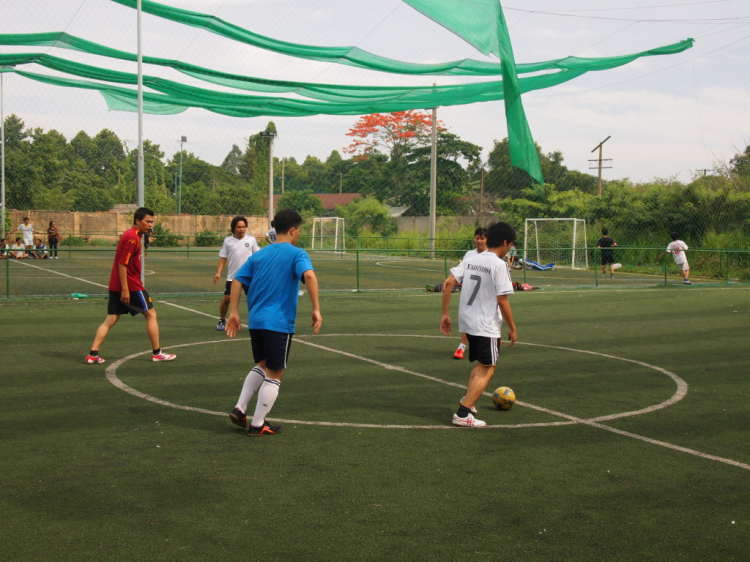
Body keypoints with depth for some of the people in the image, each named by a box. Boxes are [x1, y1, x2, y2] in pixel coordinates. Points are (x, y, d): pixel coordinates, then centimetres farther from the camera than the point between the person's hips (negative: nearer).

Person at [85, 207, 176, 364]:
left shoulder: (131, 235, 15)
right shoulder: (132, 238, -15)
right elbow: (122, 264, -21)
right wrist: (125, 289, -23)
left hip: (116, 286, 9)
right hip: (131, 286, -9)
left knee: (110, 320, 6)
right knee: (151, 315, 4)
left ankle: (93, 354, 0)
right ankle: (157, 353, 11)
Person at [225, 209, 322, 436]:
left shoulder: (259, 255, 12)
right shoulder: (296, 254, -5)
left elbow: (237, 281, 8)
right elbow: (309, 275, -24)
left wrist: (234, 313, 9)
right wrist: (316, 309, -23)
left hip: (255, 321, 6)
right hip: (279, 323, -6)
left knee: (261, 366, 25)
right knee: (274, 375, 6)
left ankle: (239, 409, 14)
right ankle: (258, 425, 10)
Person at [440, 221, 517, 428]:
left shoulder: (471, 260, 7)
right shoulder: (499, 265, -13)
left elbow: (448, 283, 2)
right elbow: (502, 300, -15)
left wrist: (445, 314, 6)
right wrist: (512, 328, -5)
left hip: (467, 322, 7)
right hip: (487, 326, -7)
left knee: (481, 364, 26)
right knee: (487, 370, 0)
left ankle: (467, 400, 24)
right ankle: (462, 414, -8)